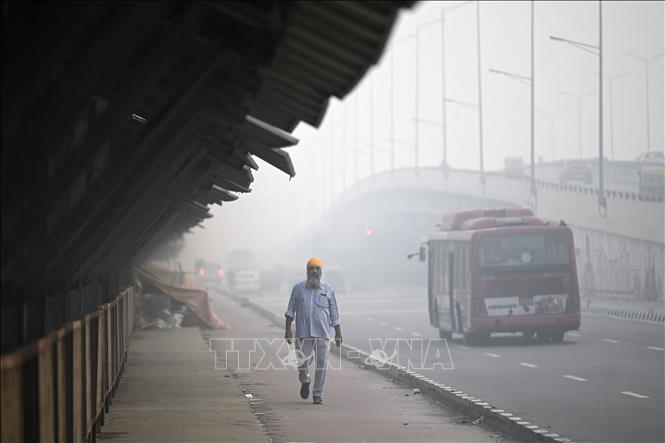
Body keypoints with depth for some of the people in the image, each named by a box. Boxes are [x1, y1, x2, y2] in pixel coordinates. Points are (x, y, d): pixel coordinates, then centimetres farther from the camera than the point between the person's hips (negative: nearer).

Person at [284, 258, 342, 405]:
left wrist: (338, 333, 9)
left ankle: (317, 394, 7)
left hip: (323, 333, 0)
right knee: (302, 362, -7)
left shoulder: (328, 289, 9)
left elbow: (334, 313, 12)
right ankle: (305, 381, 26)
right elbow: (291, 310, 7)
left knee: (321, 364, -3)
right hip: (303, 334, 0)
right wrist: (288, 329, -2)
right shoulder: (298, 288, 8)